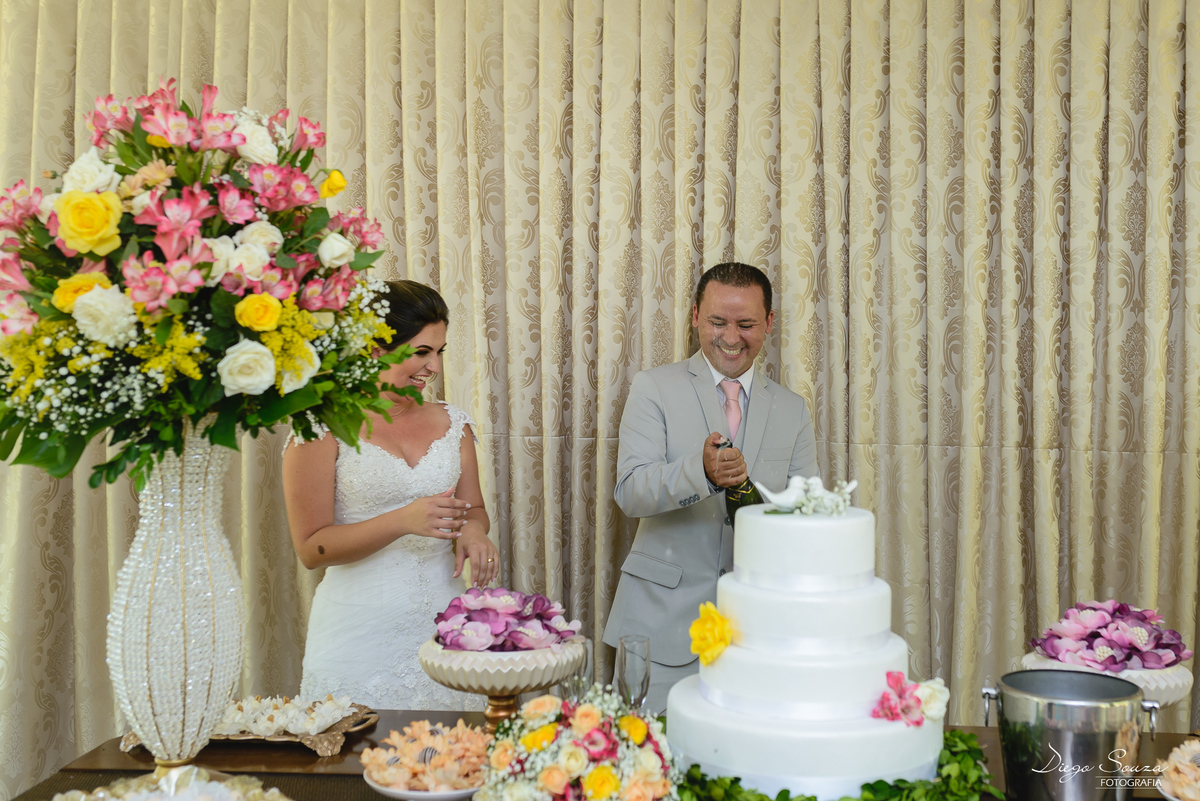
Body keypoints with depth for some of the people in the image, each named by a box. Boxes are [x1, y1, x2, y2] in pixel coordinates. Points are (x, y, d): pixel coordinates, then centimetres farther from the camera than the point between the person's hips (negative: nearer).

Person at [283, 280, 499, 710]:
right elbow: (311, 548, -9)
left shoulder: (451, 423, 9)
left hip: (443, 621, 4)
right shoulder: (323, 427, -6)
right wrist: (404, 520, -21)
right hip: (362, 630, -4)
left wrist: (473, 532, -6)